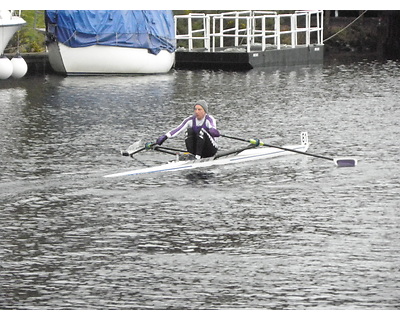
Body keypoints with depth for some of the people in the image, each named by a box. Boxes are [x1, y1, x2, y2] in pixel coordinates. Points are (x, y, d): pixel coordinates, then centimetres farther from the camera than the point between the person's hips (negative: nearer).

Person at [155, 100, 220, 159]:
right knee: (189, 131, -20)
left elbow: (213, 128, -36)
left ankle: (198, 156, -35)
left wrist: (213, 131, -62)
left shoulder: (210, 119, -13)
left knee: (202, 131, -28)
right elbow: (178, 129, -15)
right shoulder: (191, 120, -2)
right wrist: (165, 136, -32)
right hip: (196, 148, 4)